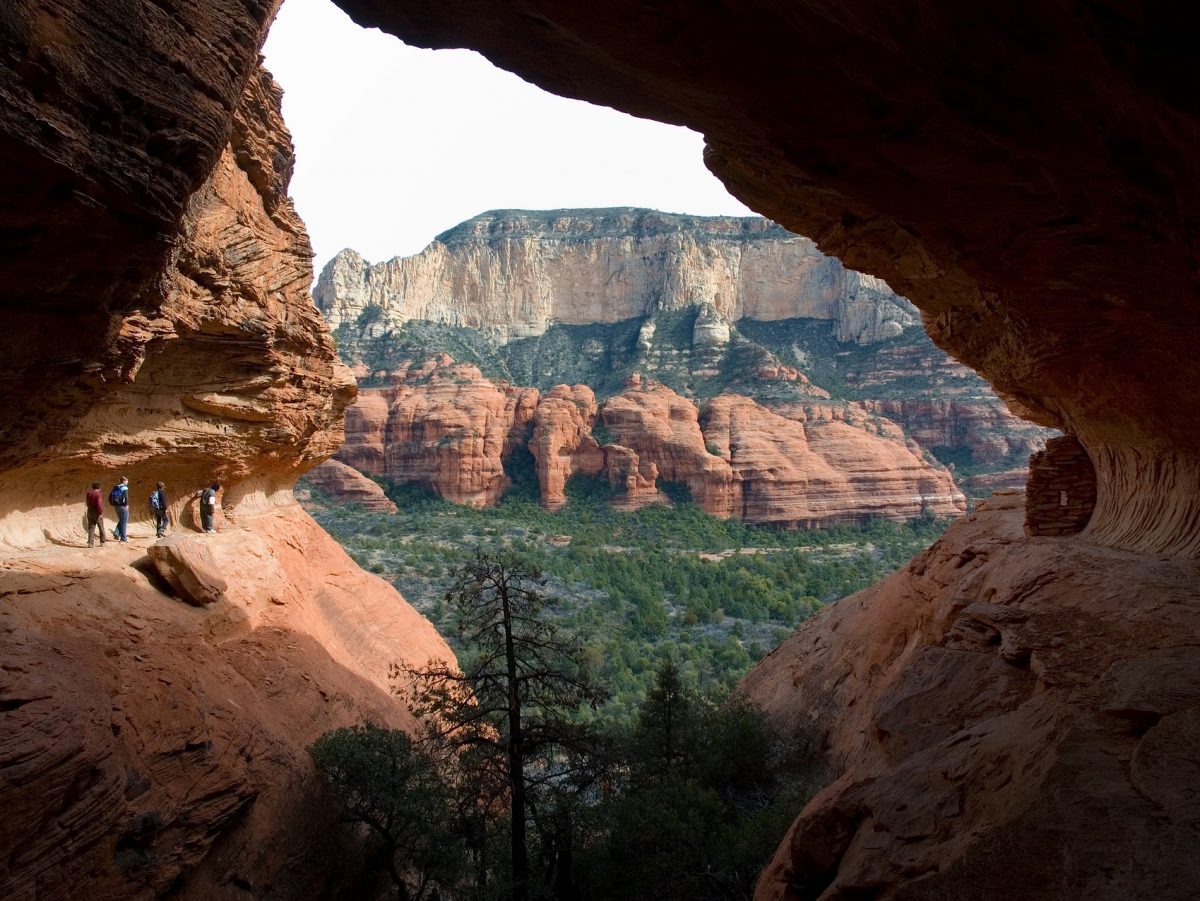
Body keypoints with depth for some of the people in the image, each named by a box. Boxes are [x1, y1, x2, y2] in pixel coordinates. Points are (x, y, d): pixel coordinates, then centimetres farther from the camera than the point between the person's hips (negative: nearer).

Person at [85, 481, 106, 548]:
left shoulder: (88, 493, 5)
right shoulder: (99, 494, -16)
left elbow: (87, 503, 15)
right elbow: (99, 504, -23)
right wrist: (101, 512, -20)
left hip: (90, 512, 6)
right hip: (97, 513, -6)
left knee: (91, 528, 7)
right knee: (101, 528, 8)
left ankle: (90, 543, 1)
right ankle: (102, 542, 14)